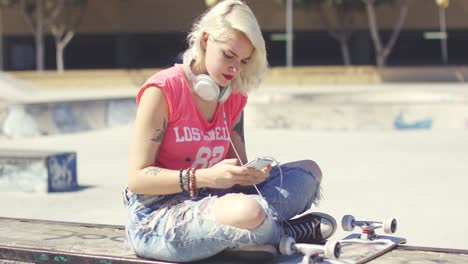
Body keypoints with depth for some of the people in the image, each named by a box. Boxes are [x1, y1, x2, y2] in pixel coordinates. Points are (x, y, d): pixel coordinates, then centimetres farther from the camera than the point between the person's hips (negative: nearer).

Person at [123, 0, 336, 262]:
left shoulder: (234, 98, 8)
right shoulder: (161, 91, -12)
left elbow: (233, 174, 11)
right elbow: (137, 178, -15)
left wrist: (251, 175, -13)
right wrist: (205, 177, -25)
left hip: (206, 204, 8)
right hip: (155, 218, -7)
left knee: (308, 171, 2)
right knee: (247, 213, -37)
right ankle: (288, 232, -4)